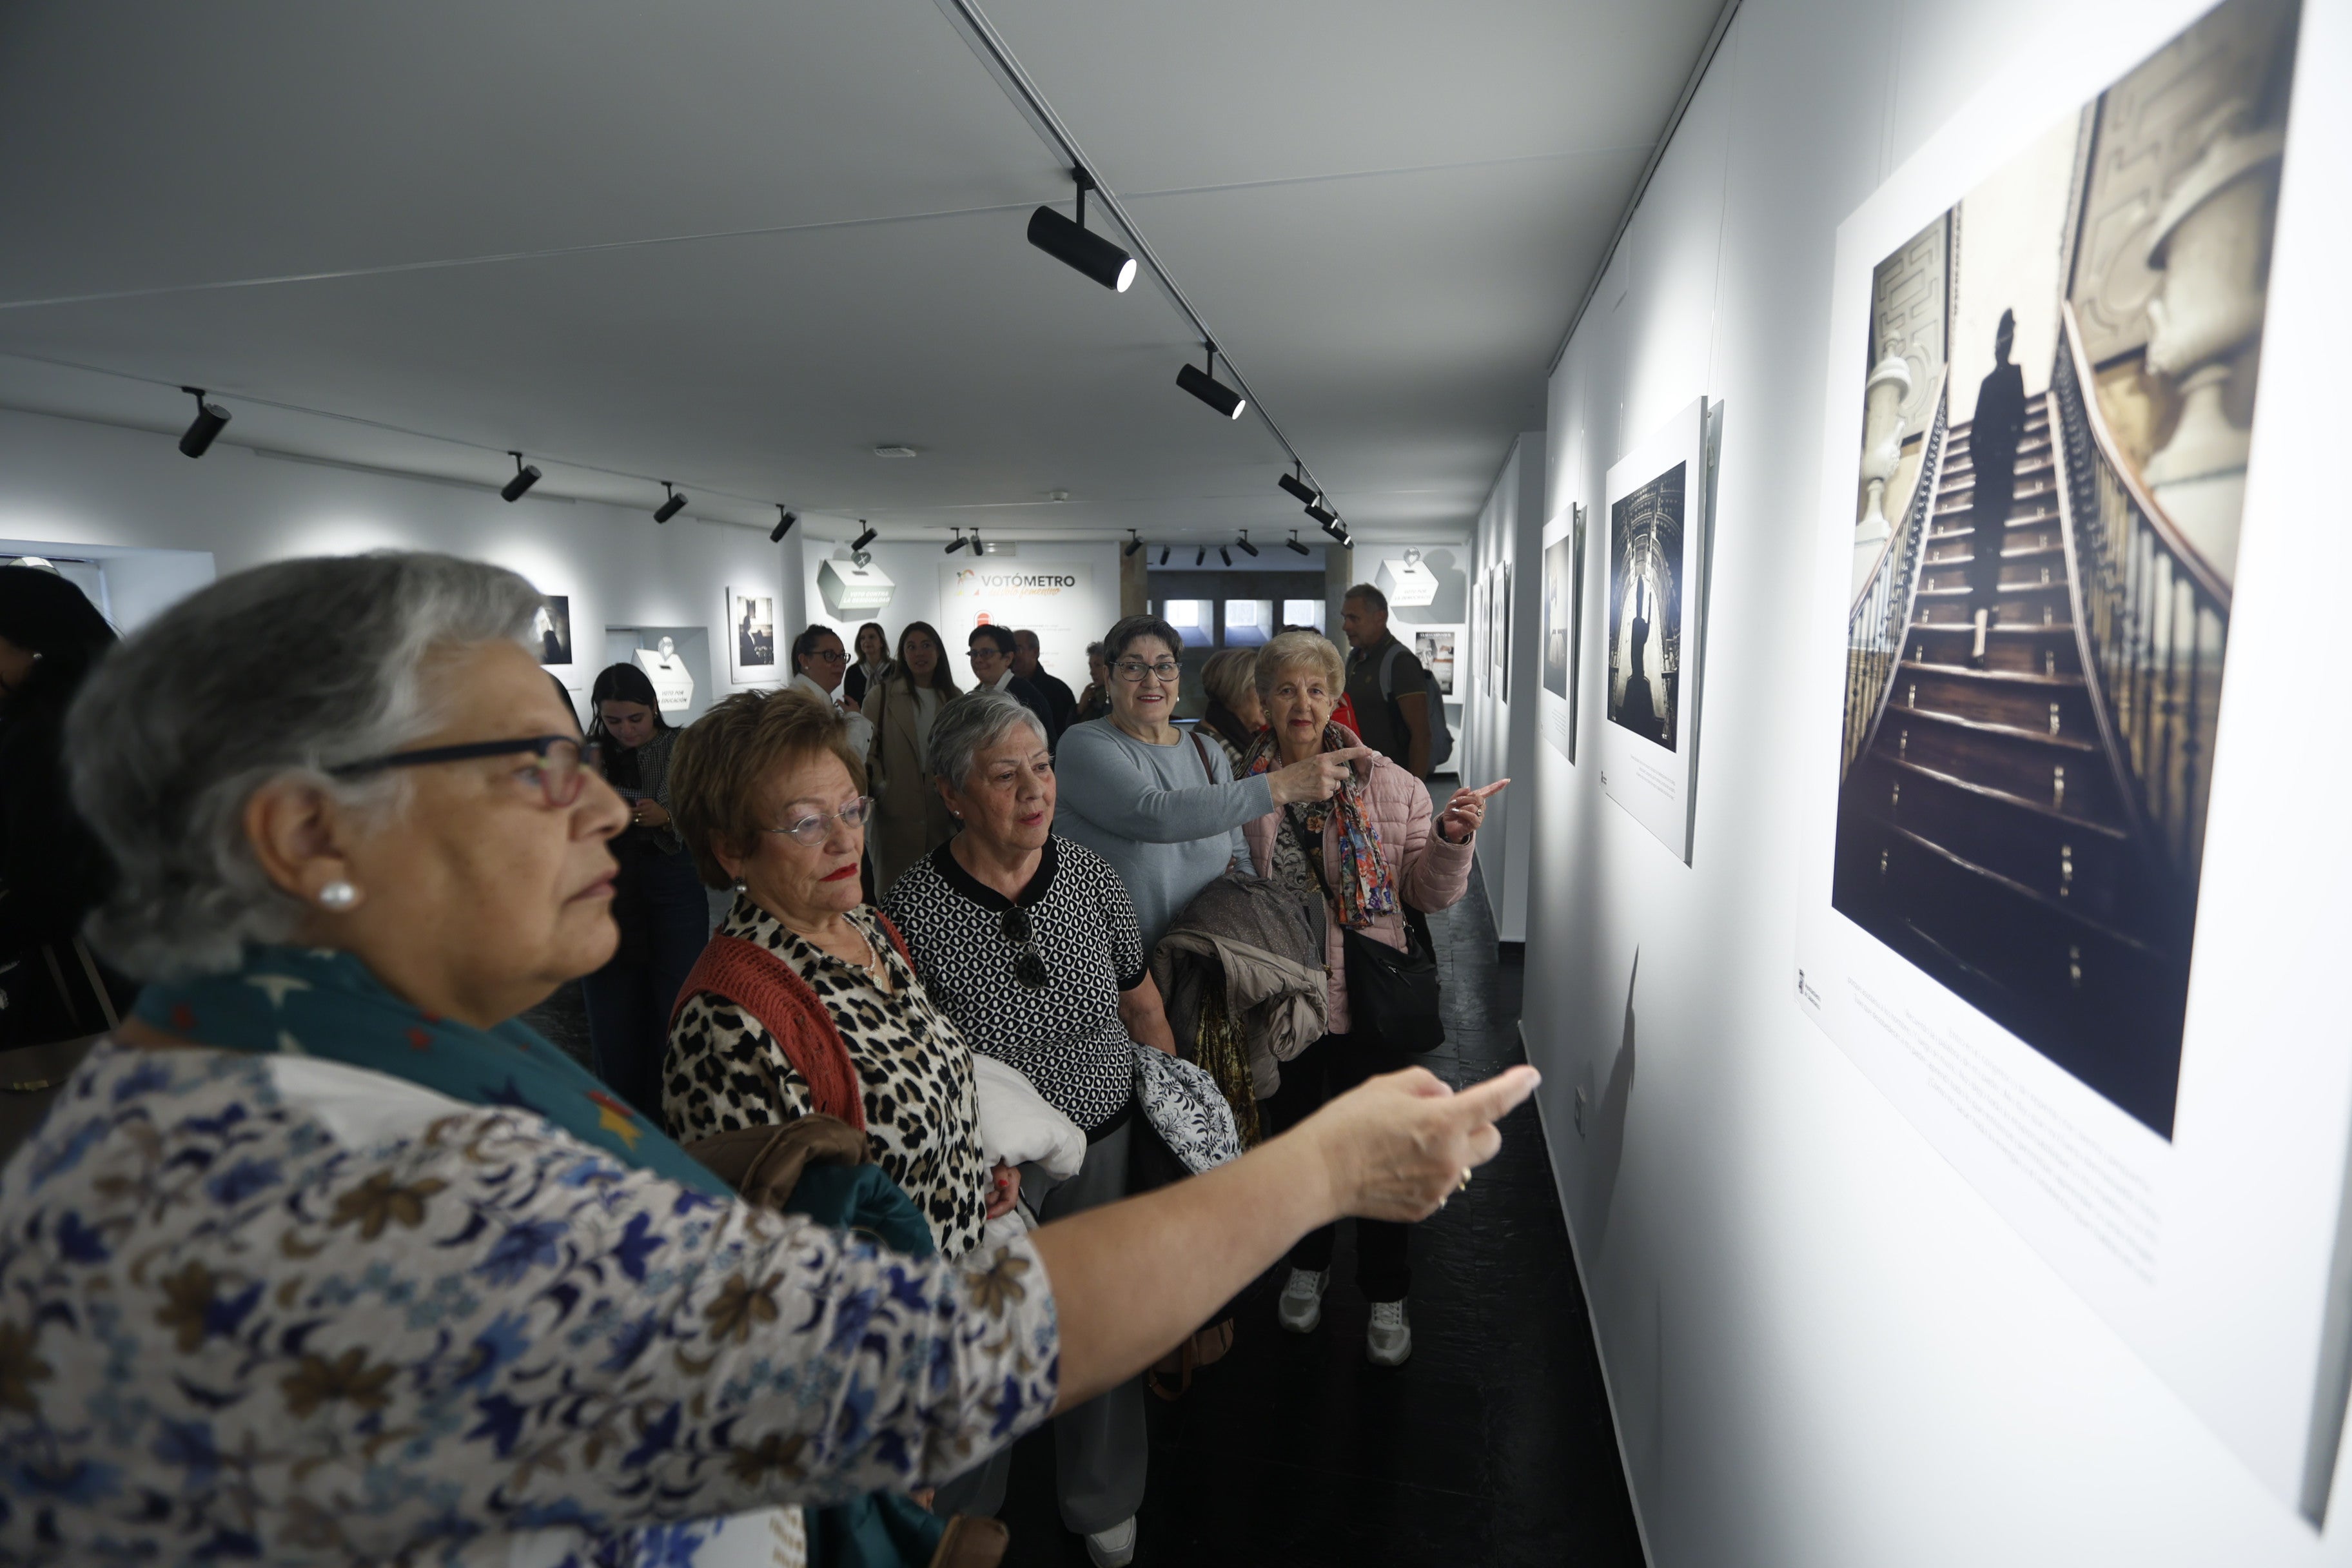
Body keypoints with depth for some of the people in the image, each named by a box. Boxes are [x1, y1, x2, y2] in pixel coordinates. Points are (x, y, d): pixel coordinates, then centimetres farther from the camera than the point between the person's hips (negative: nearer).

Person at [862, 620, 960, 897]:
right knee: (894, 888, 2)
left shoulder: (953, 698, 10)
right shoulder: (881, 694, 0)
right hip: (895, 810, -3)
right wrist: (879, 784, -16)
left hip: (942, 812, 3)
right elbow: (867, 749, -2)